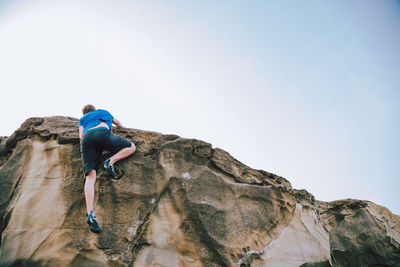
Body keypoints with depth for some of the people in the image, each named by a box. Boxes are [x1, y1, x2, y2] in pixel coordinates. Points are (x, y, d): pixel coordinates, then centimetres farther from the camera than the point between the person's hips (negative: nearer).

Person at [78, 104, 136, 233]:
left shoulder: (82, 119, 38)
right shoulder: (103, 112, 39)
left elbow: (81, 135, 20)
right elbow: (118, 123, 56)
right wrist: (121, 127, 78)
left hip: (86, 138, 2)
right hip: (103, 134, -2)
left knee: (90, 176, -10)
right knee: (131, 147, 17)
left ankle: (90, 214, -27)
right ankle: (110, 161, -8)